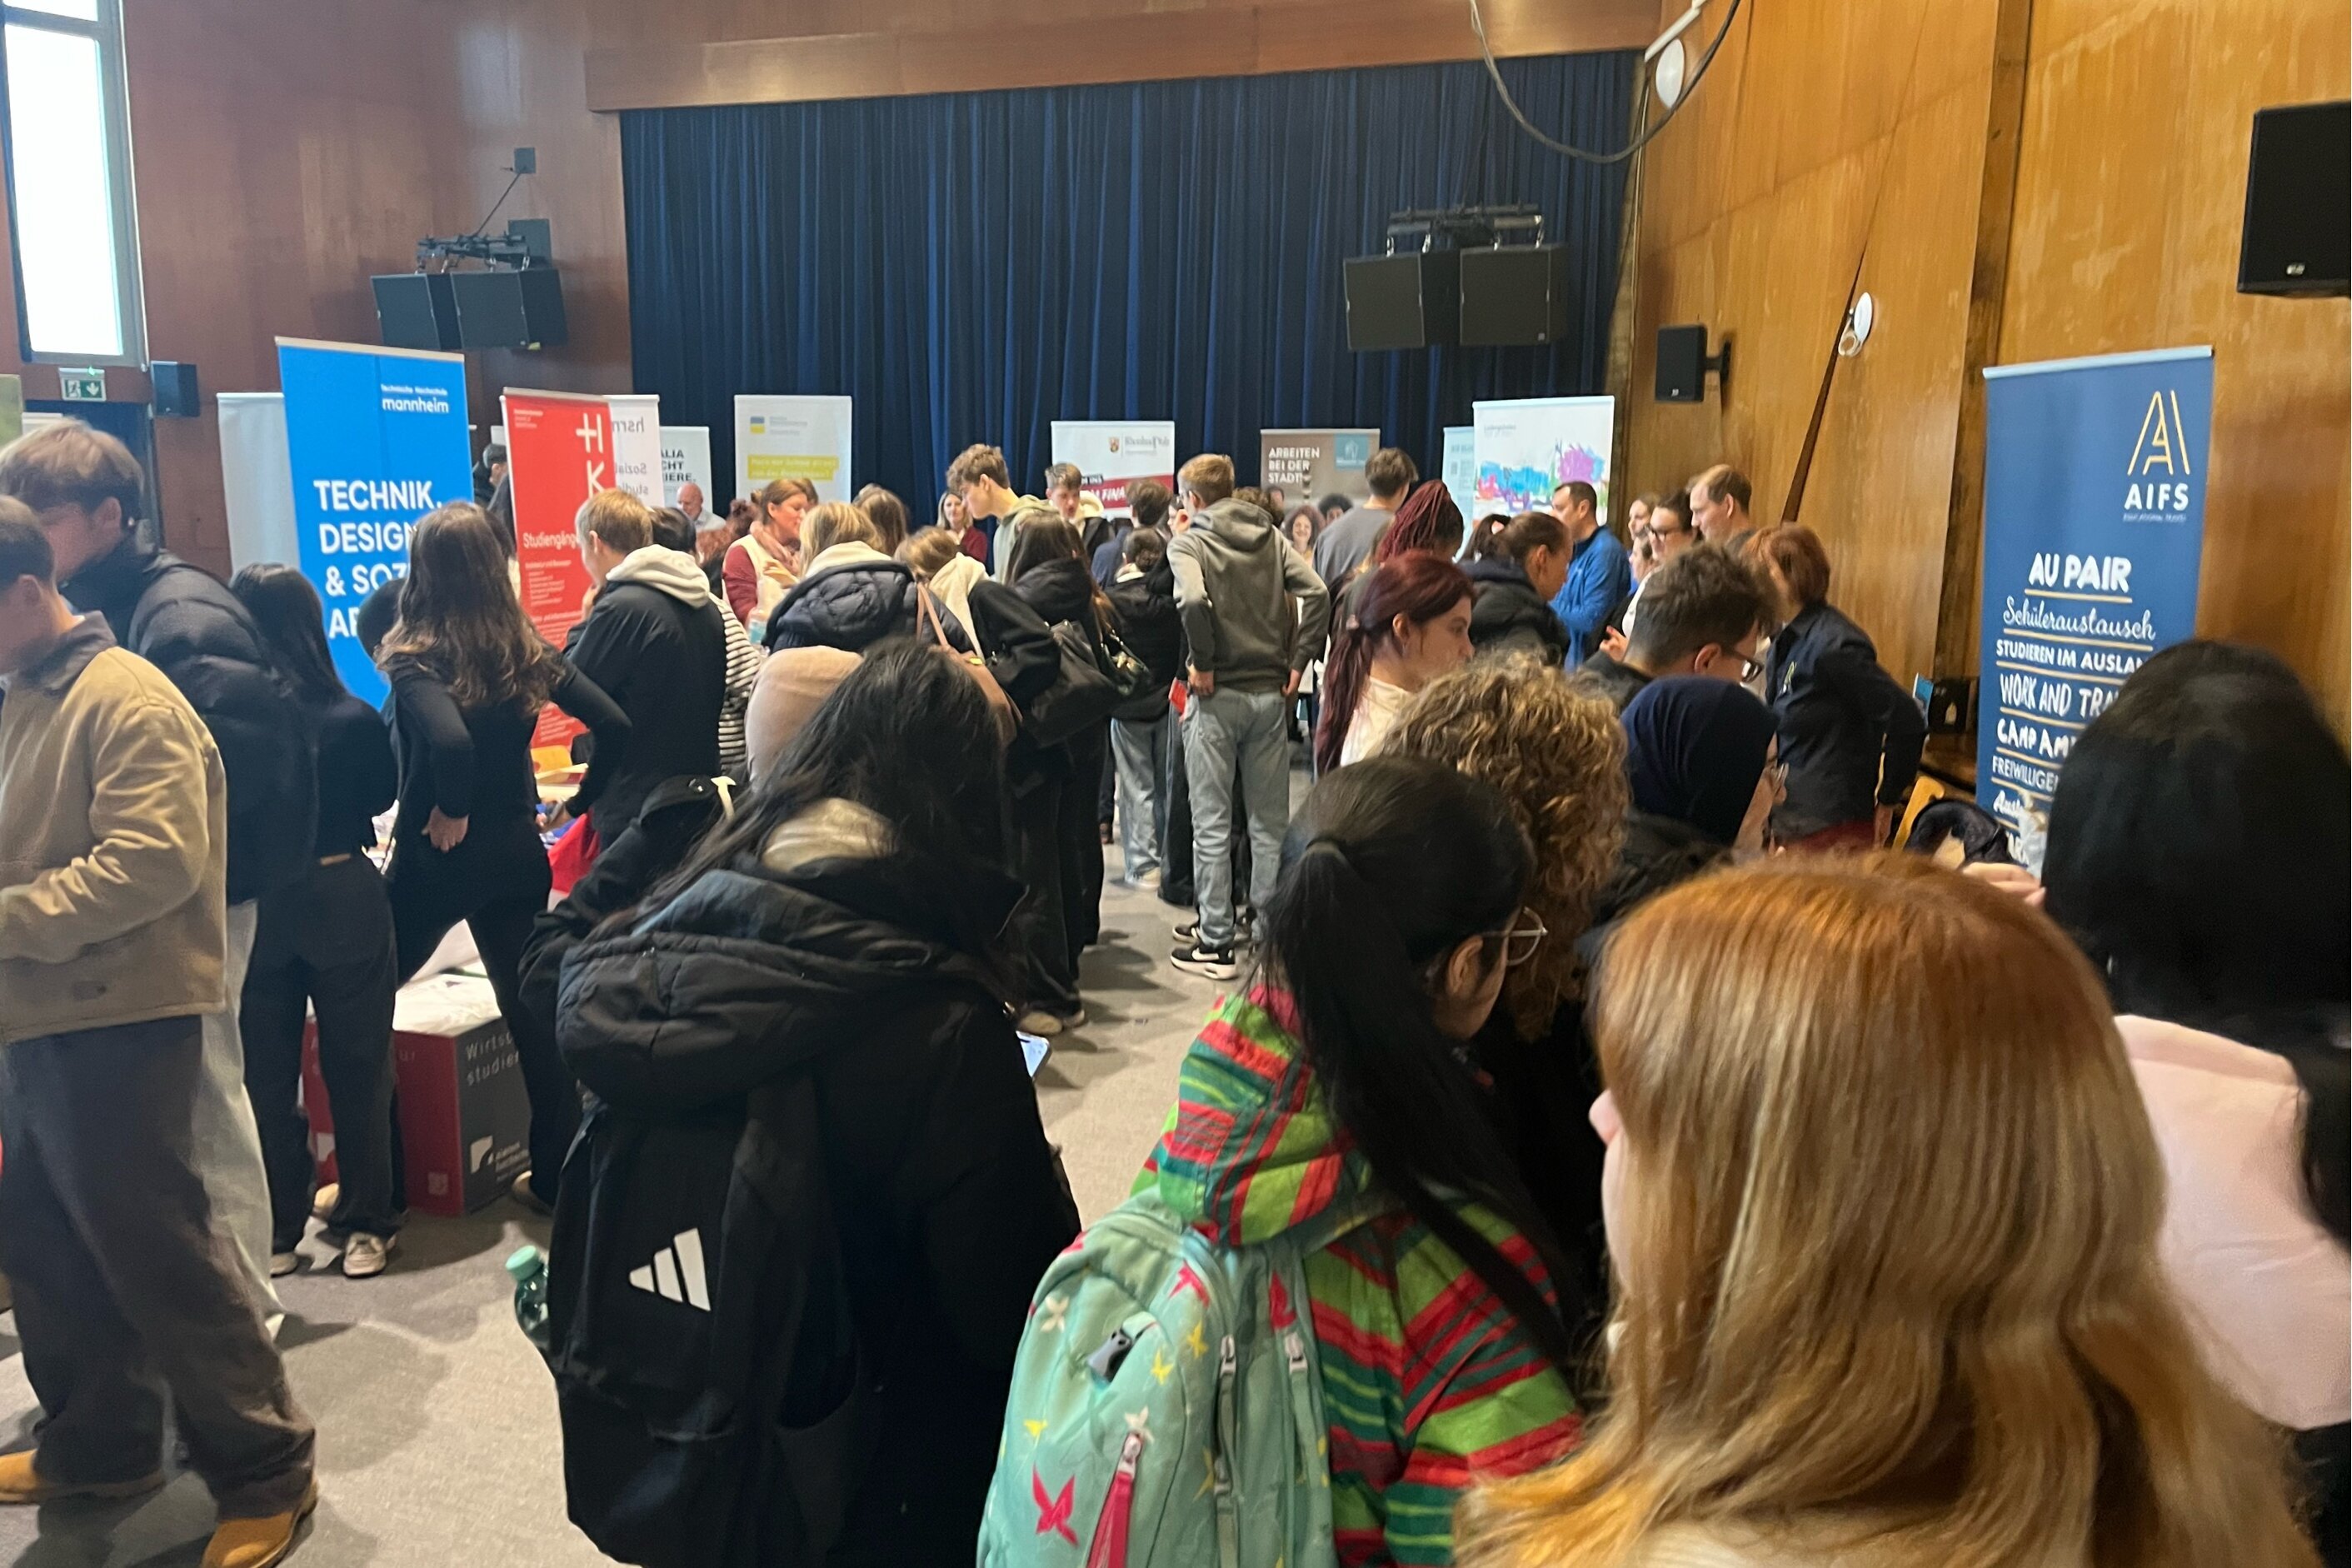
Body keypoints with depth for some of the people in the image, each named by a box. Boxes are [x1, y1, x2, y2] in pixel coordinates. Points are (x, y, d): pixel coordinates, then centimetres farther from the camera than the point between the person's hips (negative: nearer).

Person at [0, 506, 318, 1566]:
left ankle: (262, 1470, 10)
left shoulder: (124, 698, -14)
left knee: (155, 1252, -3)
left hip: (116, 1024, -9)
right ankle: (97, 1440, 35)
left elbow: (155, 860, -24)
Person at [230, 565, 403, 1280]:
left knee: (266, 1074, 13)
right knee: (356, 1068, 11)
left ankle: (276, 1230, 22)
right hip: (344, 899, 0)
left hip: (253, 907, 1)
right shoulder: (354, 719, -13)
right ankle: (365, 1222, 19)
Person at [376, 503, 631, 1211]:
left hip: (436, 856, -4)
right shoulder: (527, 649, 0)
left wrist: (450, 809, -17)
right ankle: (555, 1176, 19)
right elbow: (614, 726, -5)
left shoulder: (413, 657, -14)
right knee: (533, 1007, 12)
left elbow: (449, 739, -33)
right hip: (516, 852, 5)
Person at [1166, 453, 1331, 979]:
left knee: (1212, 824, 3)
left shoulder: (1189, 542, -5)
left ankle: (1216, 943, 8)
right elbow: (1316, 593, -3)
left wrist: (1202, 662, -12)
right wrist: (1298, 662, 0)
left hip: (1217, 695, -4)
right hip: (1270, 693, 4)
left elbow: (1193, 601, -25)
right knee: (1269, 820, 12)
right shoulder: (1270, 536, 9)